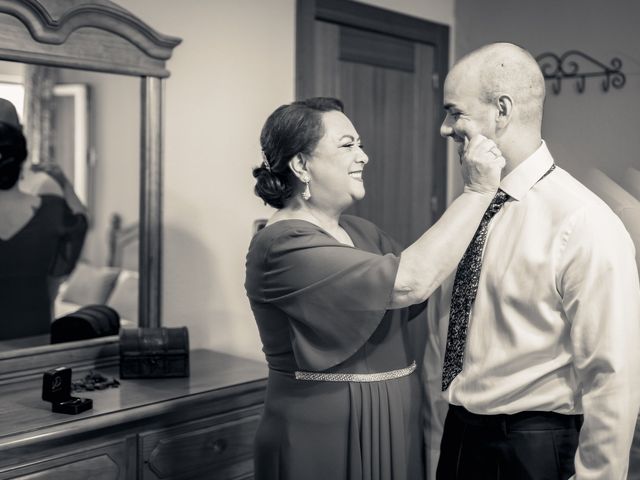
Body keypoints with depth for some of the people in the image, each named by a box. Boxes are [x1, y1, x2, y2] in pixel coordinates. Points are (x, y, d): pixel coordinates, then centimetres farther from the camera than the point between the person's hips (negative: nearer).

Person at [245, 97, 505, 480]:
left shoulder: (360, 231, 9)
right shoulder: (283, 245, -20)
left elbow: (421, 300, 2)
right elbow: (410, 283, -28)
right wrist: (478, 191, -22)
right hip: (327, 438, -8)